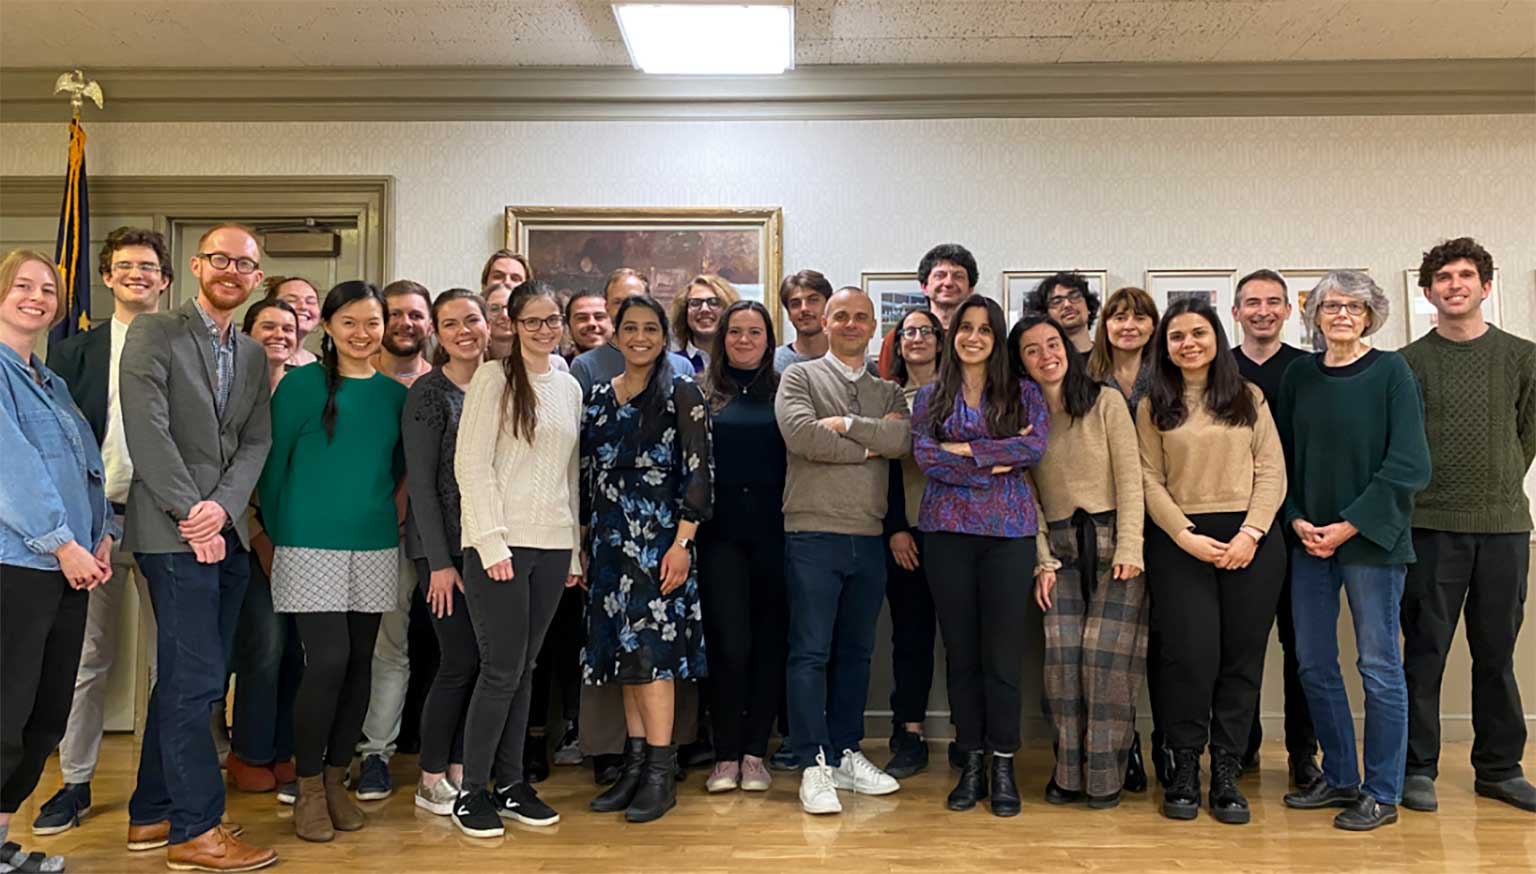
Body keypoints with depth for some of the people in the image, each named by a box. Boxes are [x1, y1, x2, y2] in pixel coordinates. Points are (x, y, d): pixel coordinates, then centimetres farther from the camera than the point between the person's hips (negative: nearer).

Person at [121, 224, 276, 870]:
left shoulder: (254, 355, 17)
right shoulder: (154, 333, -2)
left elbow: (256, 442, 9)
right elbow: (148, 430, -11)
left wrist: (223, 507, -8)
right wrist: (191, 513, -14)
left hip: (226, 532, 7)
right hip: (172, 530, -6)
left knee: (187, 679, 12)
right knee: (195, 678, -6)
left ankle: (153, 814, 24)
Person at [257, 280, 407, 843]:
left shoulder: (395, 393, 9)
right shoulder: (301, 384, -3)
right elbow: (274, 462, 1)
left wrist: (380, 509, 12)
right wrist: (274, 532, 3)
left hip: (376, 547, 4)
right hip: (311, 544, -4)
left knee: (359, 664, 7)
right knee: (328, 661, -10)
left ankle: (335, 780, 22)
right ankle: (308, 789, 8)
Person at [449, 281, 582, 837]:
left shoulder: (569, 387, 15)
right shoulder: (494, 379, -3)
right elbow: (471, 464, -9)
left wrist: (575, 551, 13)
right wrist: (492, 542, -16)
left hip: (552, 547, 5)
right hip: (500, 545, -5)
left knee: (524, 669, 11)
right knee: (502, 669, -4)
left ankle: (510, 784, 21)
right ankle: (472, 792, 10)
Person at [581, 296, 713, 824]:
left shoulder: (681, 394, -3)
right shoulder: (598, 397, 13)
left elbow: (698, 473, -8)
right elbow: (585, 476, 16)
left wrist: (682, 542, -15)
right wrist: (580, 543, 12)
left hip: (658, 539, -6)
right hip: (610, 543, 6)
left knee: (650, 650, -8)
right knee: (625, 651, 8)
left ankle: (661, 774, 0)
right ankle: (635, 766, 16)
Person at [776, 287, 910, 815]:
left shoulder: (887, 392, 16)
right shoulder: (800, 377, 4)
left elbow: (902, 440, -5)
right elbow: (800, 435, -15)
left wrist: (845, 424, -12)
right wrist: (871, 442, -7)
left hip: (869, 539, 5)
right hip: (813, 534, -5)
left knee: (856, 652, 12)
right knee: (810, 652, -3)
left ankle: (845, 754, 23)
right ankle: (815, 766, 3)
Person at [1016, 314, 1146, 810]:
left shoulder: (1106, 402, 0)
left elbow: (1130, 479, -4)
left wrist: (1128, 550, -11)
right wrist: (1042, 561, -1)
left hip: (1113, 538, -2)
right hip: (1060, 549, 2)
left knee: (1104, 651, -9)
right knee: (1061, 651, -9)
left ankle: (1106, 774, 4)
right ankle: (1069, 771, 3)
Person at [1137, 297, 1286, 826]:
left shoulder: (1249, 399, 11)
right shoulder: (1153, 408, 9)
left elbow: (1271, 472, 5)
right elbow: (1150, 480, 2)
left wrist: (1250, 533, -8)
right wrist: (1186, 536, -10)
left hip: (1250, 541, 1)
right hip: (1180, 543, -1)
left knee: (1241, 658, 2)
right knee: (1191, 654, -7)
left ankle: (1226, 773, 12)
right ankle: (1184, 770, 9)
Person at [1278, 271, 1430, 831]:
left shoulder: (1390, 371, -4)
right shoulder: (1299, 376, 8)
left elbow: (1408, 464, -9)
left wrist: (1350, 526, -13)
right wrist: (1297, 520, -3)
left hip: (1372, 538, -4)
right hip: (1309, 540, 5)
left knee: (1378, 666, 2)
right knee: (1314, 664, 9)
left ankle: (1382, 794, 14)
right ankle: (1339, 778, 25)